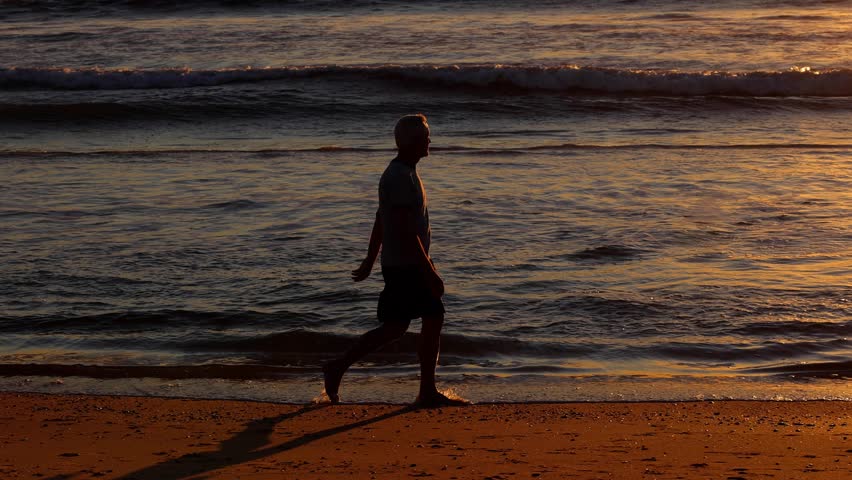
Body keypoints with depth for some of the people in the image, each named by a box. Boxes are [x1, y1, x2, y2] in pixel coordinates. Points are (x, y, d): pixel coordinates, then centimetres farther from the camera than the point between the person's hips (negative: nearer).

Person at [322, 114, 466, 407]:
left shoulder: (405, 173, 15)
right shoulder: (399, 177, -18)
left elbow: (379, 221, 20)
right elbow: (406, 230, -23)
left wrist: (370, 262, 23)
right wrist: (429, 271, -22)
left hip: (411, 265, 10)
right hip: (404, 266, -10)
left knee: (434, 320, 7)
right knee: (394, 327, -5)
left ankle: (428, 392, 10)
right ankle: (337, 369, 5)